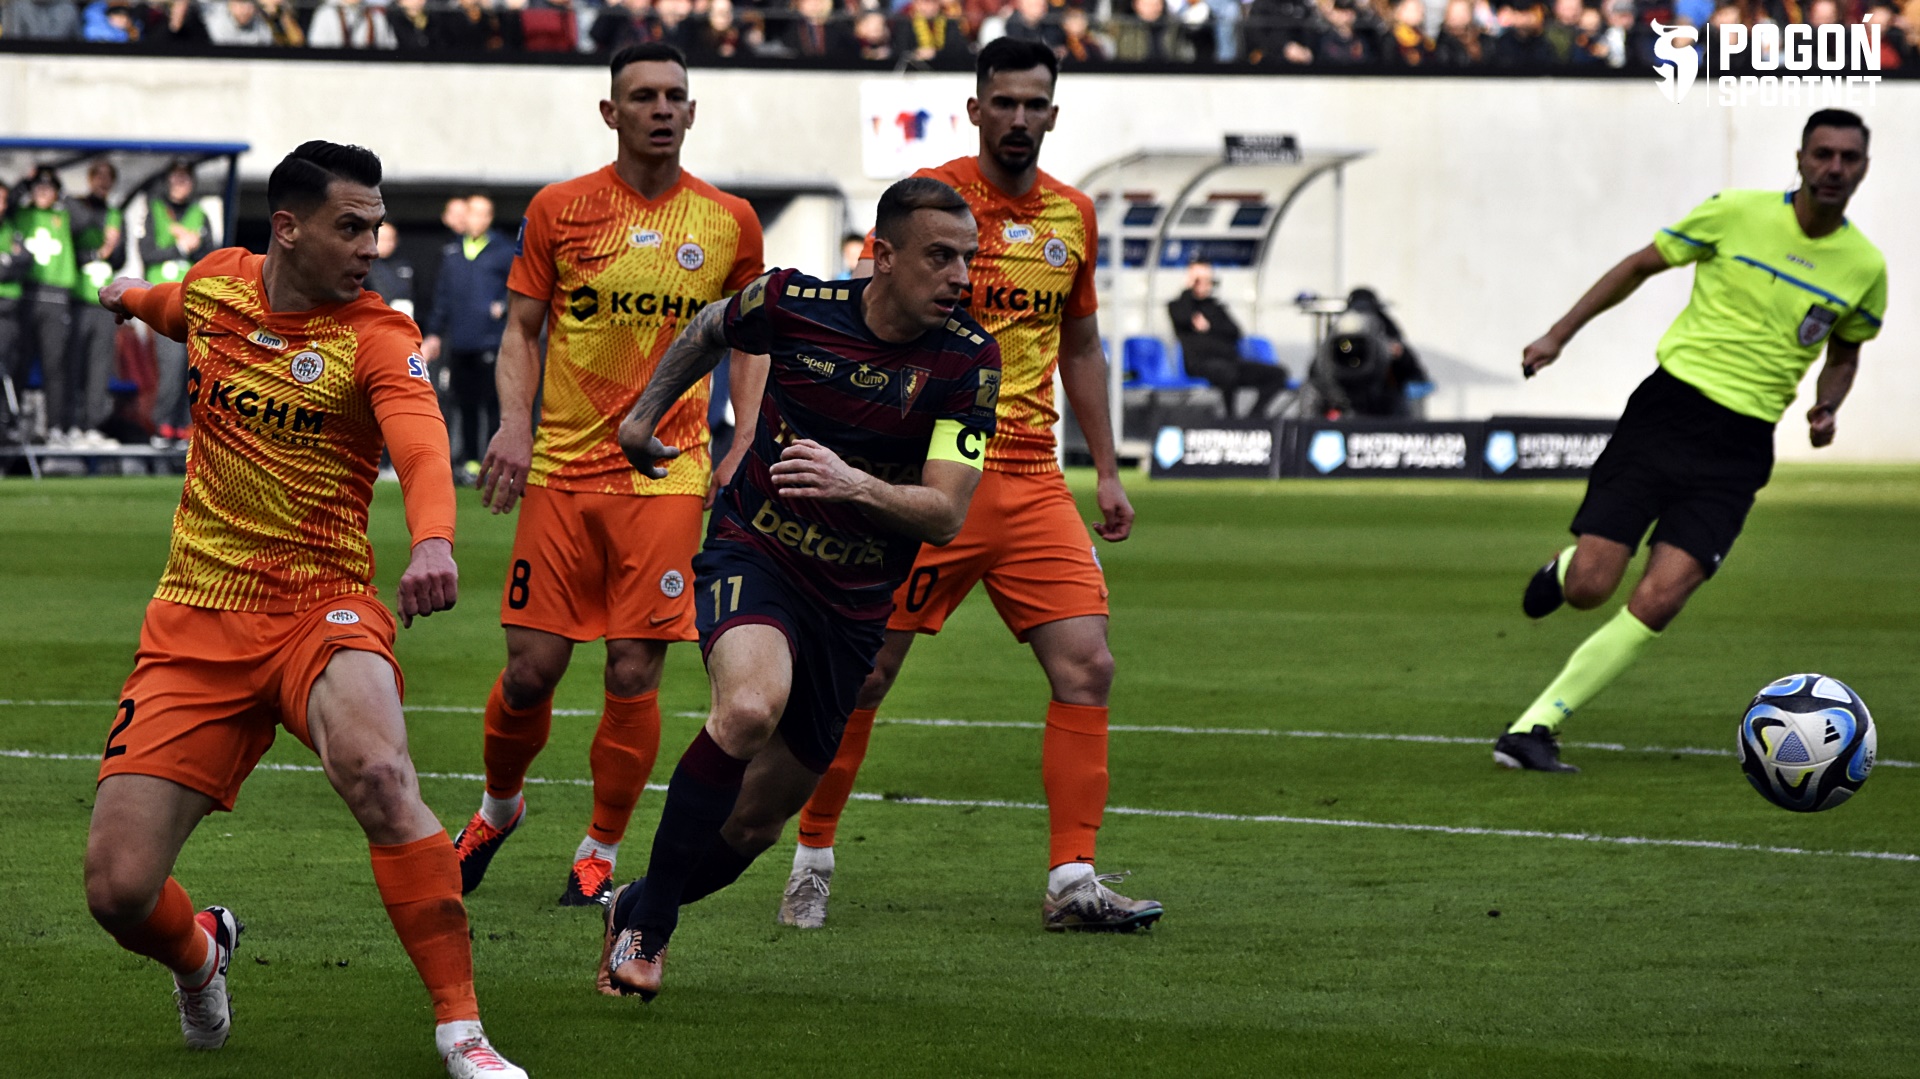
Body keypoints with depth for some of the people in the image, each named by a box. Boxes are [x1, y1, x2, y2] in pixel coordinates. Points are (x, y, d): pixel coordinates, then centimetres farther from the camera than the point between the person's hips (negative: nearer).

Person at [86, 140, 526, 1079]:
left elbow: (422, 448, -31)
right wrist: (135, 299, 25)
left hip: (322, 608, -3)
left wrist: (433, 540, -47)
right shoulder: (216, 282, 5)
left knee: (377, 773, -36)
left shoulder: (378, 337, -8)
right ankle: (198, 956, 32)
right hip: (196, 623, 3)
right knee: (118, 890, -7)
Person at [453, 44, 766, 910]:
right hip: (561, 472, 0)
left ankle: (601, 850, 10)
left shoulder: (729, 221, 5)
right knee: (531, 668, -1)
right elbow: (521, 328, 8)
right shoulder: (558, 210, 2)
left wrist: (746, 444, 5)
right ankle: (500, 806, 27)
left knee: (635, 675, -6)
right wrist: (514, 421, -8)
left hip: (666, 474, 0)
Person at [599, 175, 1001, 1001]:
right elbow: (711, 329, 13)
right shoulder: (791, 305, -11)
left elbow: (945, 515, -17)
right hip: (753, 554, -2)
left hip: (854, 602, 2)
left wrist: (856, 485, -35)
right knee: (750, 707, -34)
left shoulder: (968, 360, -12)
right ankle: (645, 930, -21)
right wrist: (646, 412, 23)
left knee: (758, 821, 6)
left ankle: (639, 908, 36)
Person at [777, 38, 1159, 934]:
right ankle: (812, 860, 17)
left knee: (1086, 666, -8)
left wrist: (1106, 472, 18)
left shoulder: (1073, 216, 11)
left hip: (1032, 481, 5)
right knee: (866, 671, 0)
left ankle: (1072, 883, -6)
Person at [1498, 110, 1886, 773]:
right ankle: (1564, 568, 31)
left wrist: (1827, 407, 2)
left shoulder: (1865, 268, 4)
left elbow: (1844, 351, 23)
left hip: (1739, 446, 1)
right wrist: (1560, 334, 6)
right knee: (1589, 589, -8)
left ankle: (1535, 727, -7)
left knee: (1656, 604, -15)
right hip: (1668, 411, -1)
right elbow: (1641, 266, 9)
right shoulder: (1737, 214, -3)